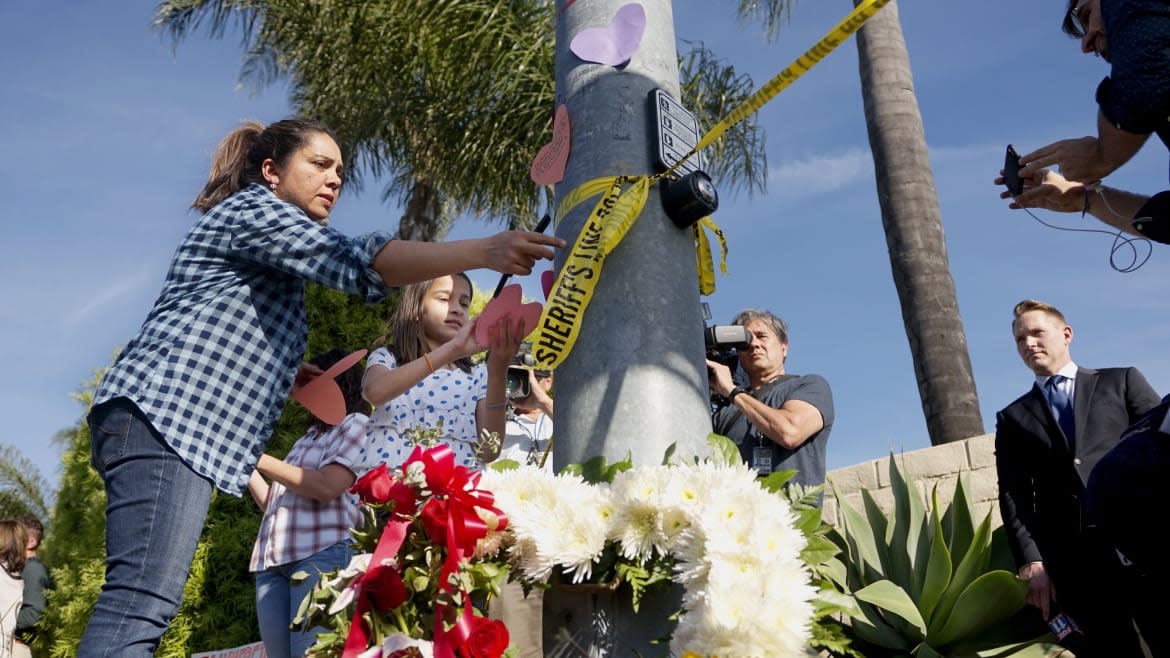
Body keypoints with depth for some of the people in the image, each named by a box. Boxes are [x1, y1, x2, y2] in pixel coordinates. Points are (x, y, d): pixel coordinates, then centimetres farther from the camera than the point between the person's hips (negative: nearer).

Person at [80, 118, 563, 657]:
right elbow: (353, 262, -17)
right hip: (163, 414, -10)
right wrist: (482, 252, -25)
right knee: (143, 603, -20)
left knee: (144, 606, 5)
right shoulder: (252, 208, 0)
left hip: (188, 434, 10)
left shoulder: (278, 264, 30)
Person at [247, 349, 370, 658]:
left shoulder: (356, 424, 4)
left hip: (322, 554, -8)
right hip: (272, 560, 8)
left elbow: (326, 487, -12)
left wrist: (261, 460, -4)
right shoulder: (308, 437, 27)